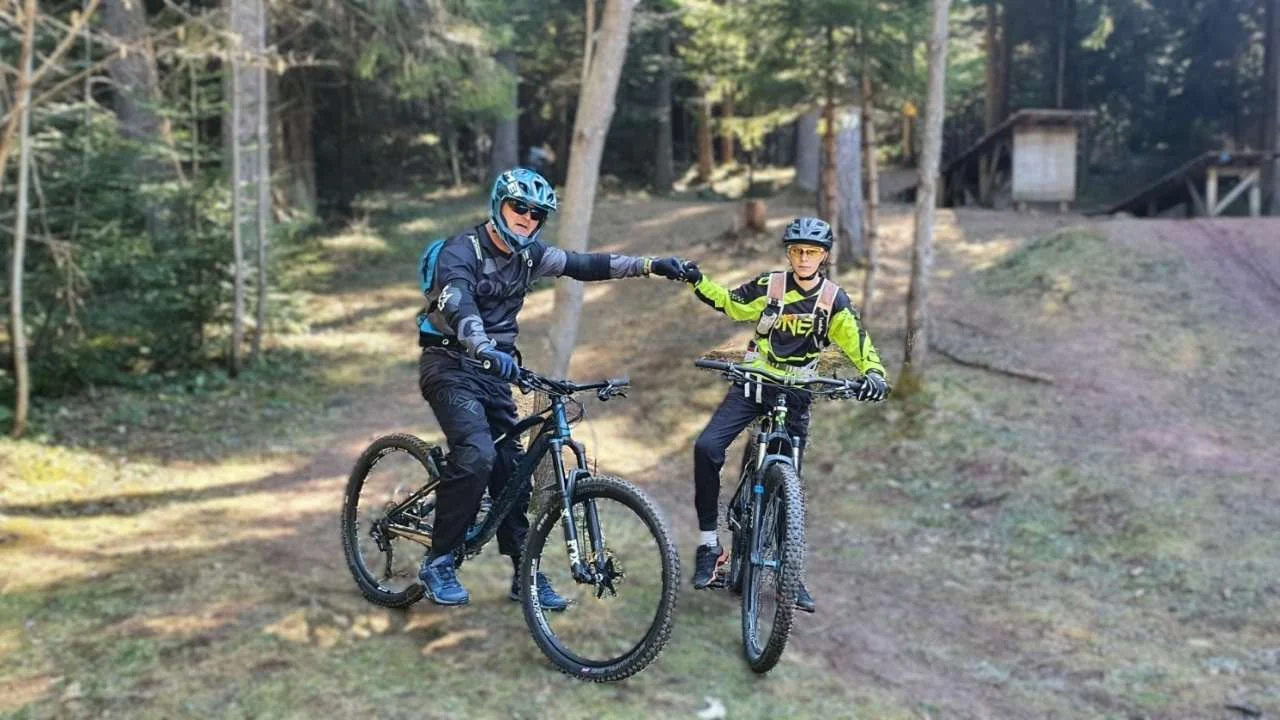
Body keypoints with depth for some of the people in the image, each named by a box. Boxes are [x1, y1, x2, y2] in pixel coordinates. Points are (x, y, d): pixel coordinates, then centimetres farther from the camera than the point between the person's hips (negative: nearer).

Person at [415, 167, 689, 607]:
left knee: (511, 468, 5)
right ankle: (437, 563, -12)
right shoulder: (461, 251, -16)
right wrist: (488, 351, -52)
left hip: (495, 371, 7)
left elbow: (585, 265, 10)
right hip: (451, 367, -7)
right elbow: (458, 306, -33)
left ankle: (525, 573, 15)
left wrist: (649, 265, 3)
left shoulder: (529, 256, 6)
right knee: (477, 455, -26)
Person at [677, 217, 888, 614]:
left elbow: (856, 340, -11)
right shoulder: (768, 286, -5)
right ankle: (708, 544, -11)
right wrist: (698, 281, -7)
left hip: (795, 393, 1)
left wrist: (874, 372, -30)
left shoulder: (833, 299, -4)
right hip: (753, 383, -1)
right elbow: (729, 303, 8)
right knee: (707, 447, -23)